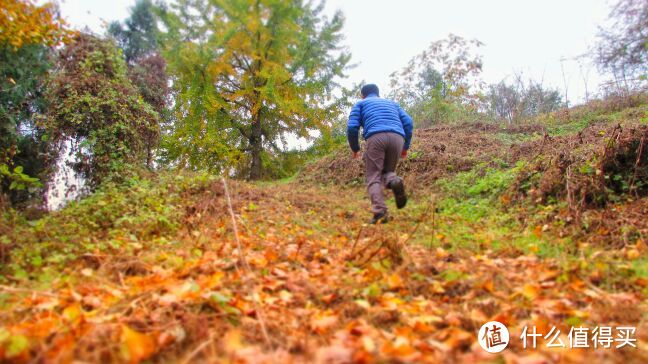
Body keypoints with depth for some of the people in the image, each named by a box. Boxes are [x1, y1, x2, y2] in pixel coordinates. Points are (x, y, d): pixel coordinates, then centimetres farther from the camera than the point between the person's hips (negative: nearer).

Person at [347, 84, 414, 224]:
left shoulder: (360, 103, 25)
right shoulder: (392, 103, 34)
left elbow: (352, 127, 9)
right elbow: (408, 123, 19)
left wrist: (355, 148, 23)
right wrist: (406, 146, 26)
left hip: (376, 137, -3)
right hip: (397, 138, 3)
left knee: (373, 177, 0)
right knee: (387, 172, 19)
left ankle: (380, 211, -23)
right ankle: (394, 181, -18)